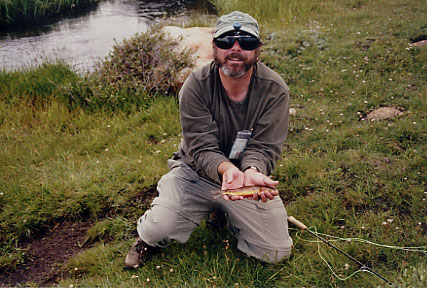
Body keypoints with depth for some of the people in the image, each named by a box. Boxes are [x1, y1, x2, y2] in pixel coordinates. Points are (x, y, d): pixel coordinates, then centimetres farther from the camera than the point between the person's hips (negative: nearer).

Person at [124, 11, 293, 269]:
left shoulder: (274, 90, -13)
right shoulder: (196, 86, -16)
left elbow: (264, 147, -16)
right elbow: (202, 148, -20)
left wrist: (252, 171, -40)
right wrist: (227, 169, -42)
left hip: (250, 176, 2)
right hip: (196, 172, -2)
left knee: (277, 253, -3)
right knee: (158, 228, -25)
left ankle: (229, 216, 26)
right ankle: (149, 238, 17)